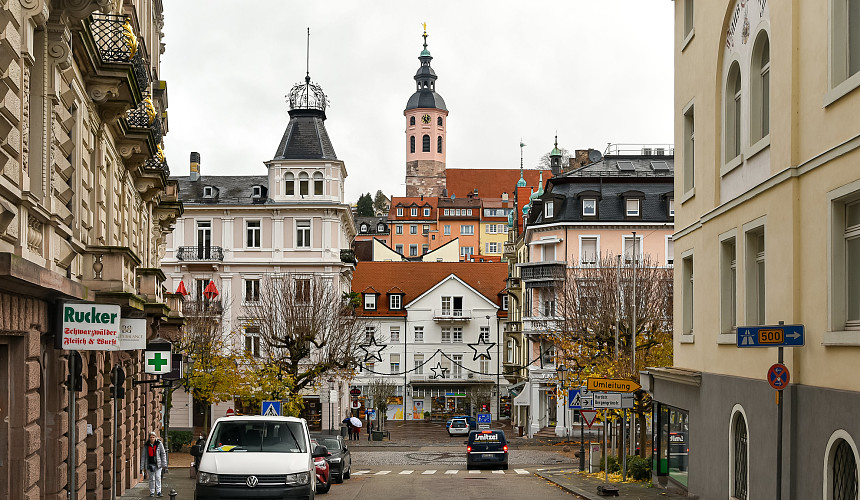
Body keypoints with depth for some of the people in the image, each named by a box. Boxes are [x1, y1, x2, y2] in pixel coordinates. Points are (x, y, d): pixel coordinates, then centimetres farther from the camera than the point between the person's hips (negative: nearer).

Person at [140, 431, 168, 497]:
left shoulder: (159, 444, -1)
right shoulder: (146, 445, 3)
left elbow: (163, 454, 1)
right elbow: (143, 456, 6)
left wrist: (164, 465, -5)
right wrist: (142, 467, 3)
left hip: (158, 464, -1)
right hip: (149, 464, 1)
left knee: (158, 477, -9)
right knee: (151, 479, 4)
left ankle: (158, 492, -9)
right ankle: (152, 492, 12)